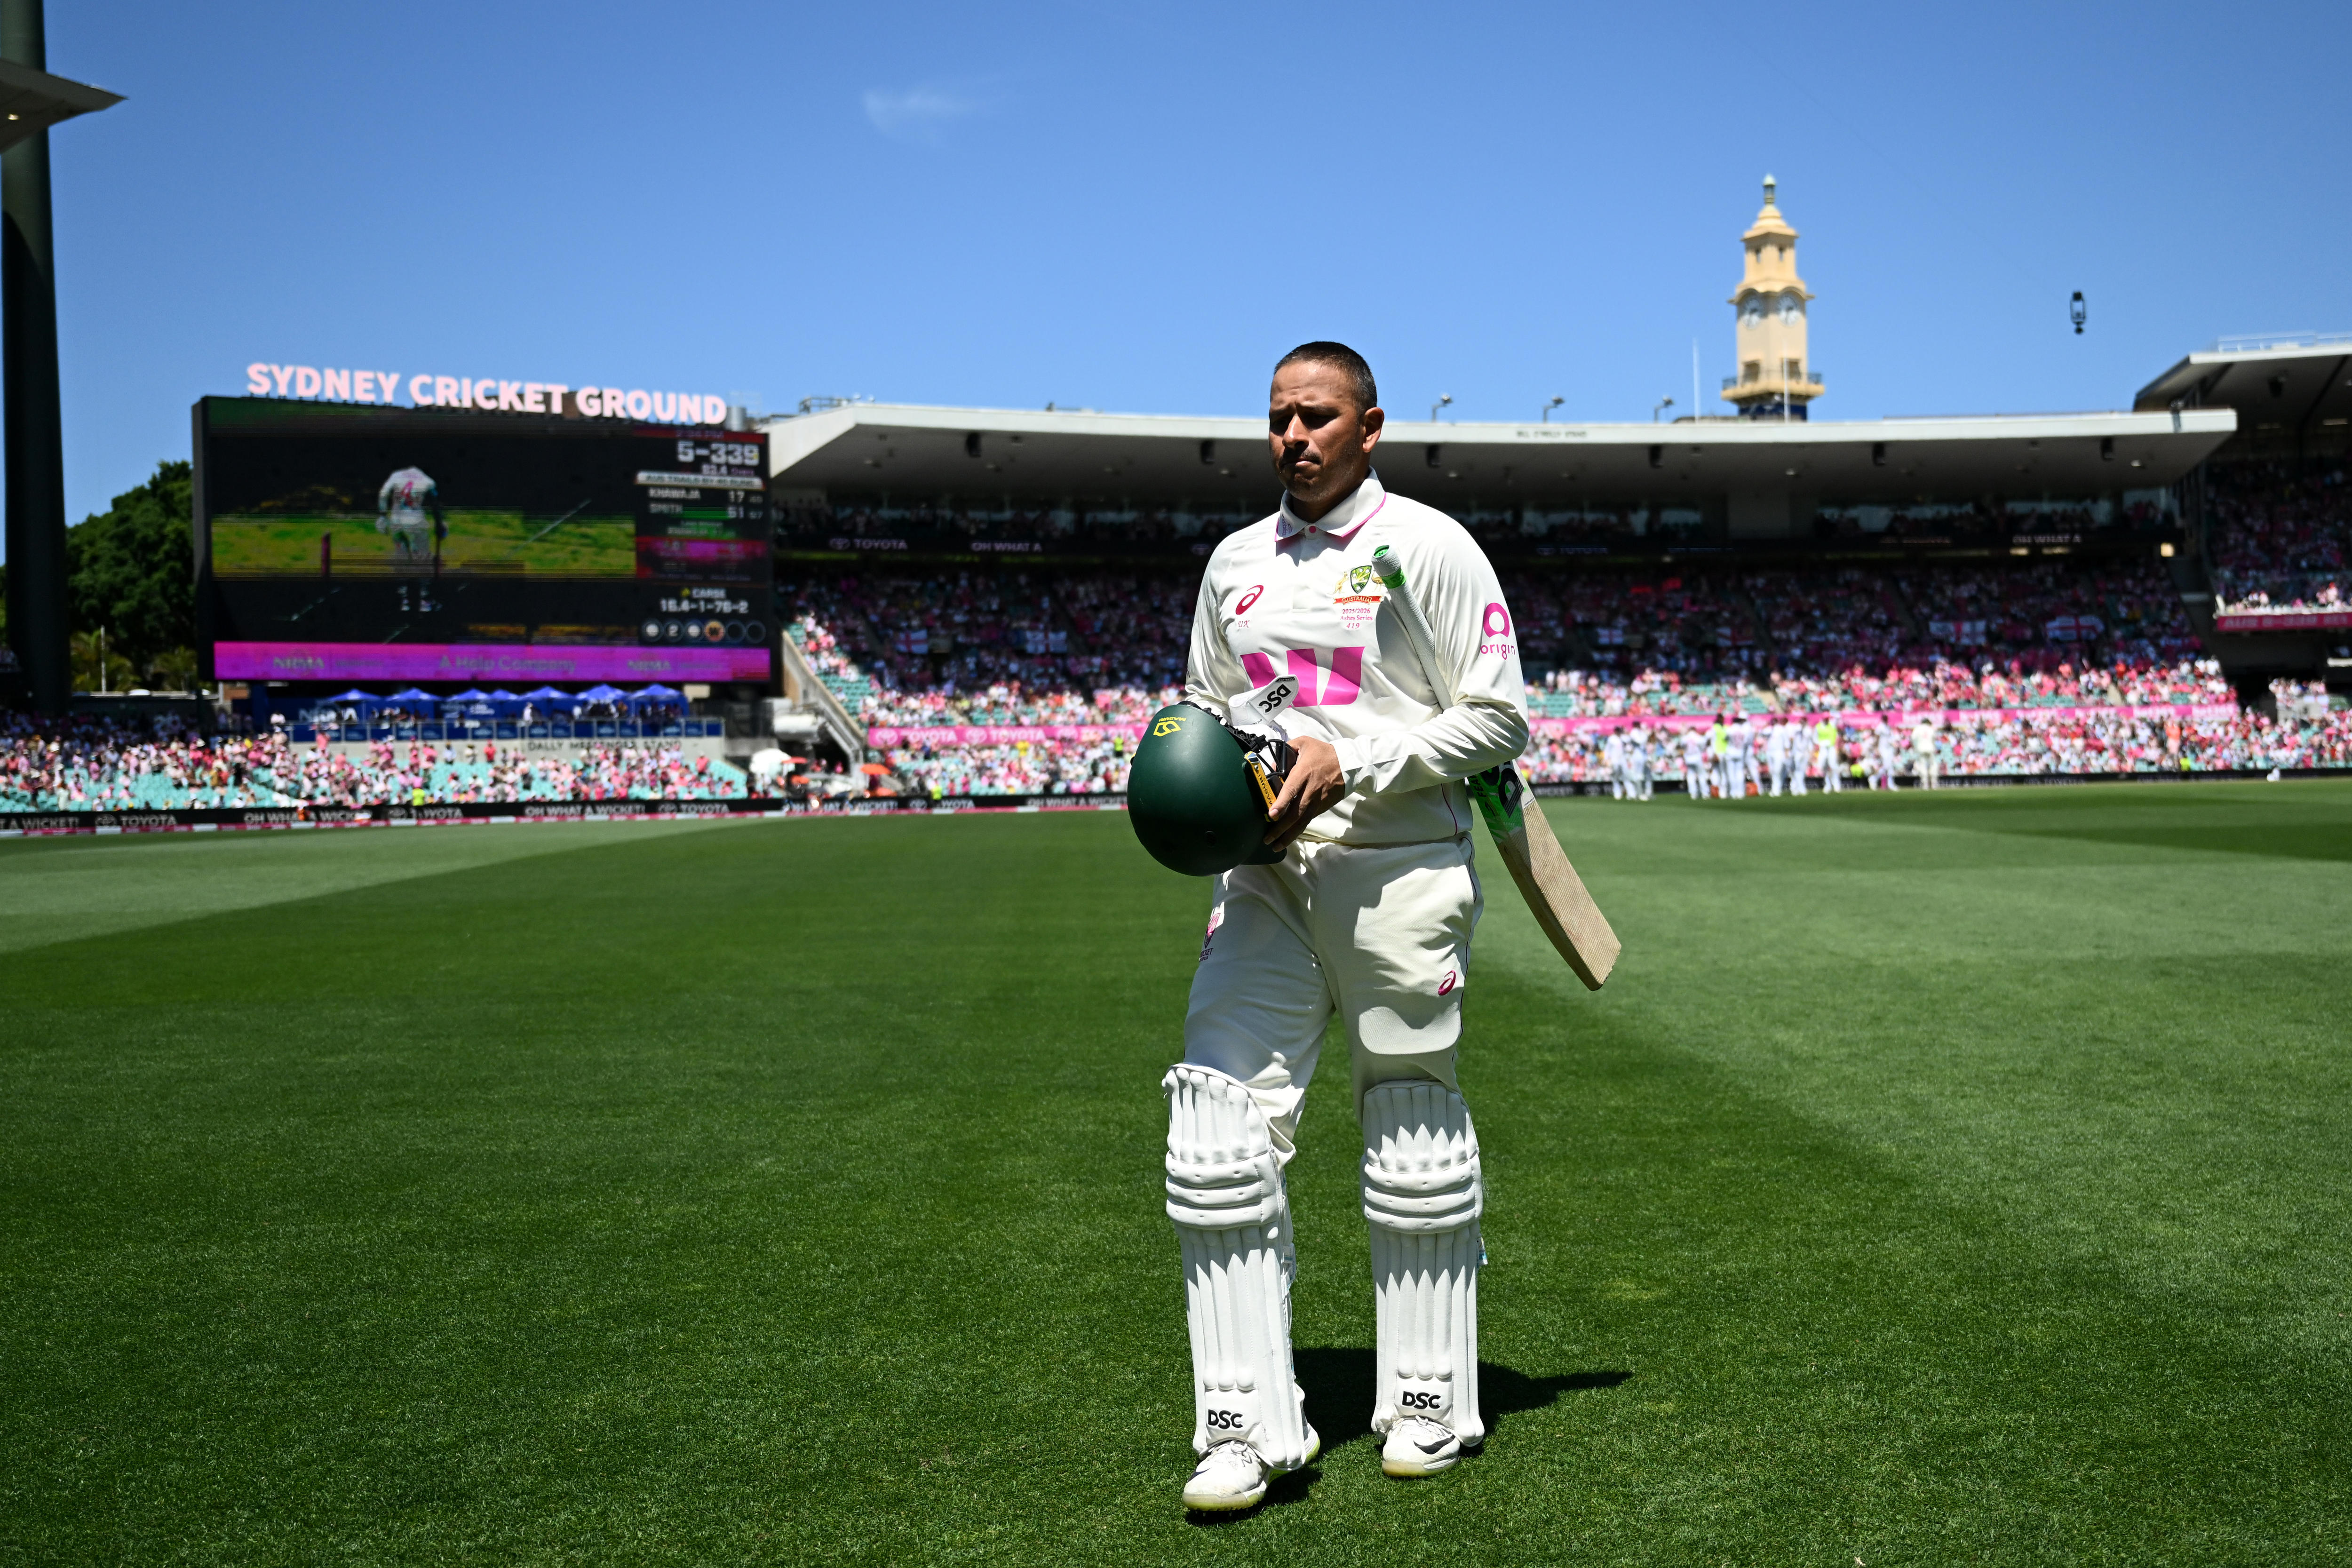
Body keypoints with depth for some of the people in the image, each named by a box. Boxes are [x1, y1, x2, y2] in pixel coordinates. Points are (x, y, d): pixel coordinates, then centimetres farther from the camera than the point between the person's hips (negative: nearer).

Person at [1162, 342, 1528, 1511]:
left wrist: (1351, 763, -16)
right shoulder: (1235, 562, 15)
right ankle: (1248, 1426, 3)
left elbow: (1498, 719, -5)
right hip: (1266, 876, 5)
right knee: (1217, 1133, -5)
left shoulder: (1428, 546, -2)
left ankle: (1431, 1405, 22)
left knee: (1413, 1143, 5)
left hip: (1398, 873, -5)